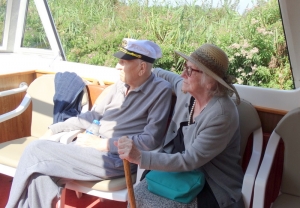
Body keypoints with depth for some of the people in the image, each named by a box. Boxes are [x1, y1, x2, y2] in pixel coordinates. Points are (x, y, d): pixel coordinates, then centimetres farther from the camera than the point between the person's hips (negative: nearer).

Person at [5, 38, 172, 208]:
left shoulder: (161, 90, -10)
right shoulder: (120, 86, 11)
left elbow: (151, 141, -16)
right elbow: (94, 116, 20)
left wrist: (102, 143, -16)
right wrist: (55, 129, 13)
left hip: (118, 159, -7)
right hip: (95, 147, 7)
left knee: (36, 151, -11)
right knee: (41, 172, -15)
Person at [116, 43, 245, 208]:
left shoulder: (221, 115, -28)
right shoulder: (187, 91, -5)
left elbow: (189, 160, -30)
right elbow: (168, 76, 20)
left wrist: (140, 157, -37)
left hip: (210, 186, -7)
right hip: (179, 168, 7)